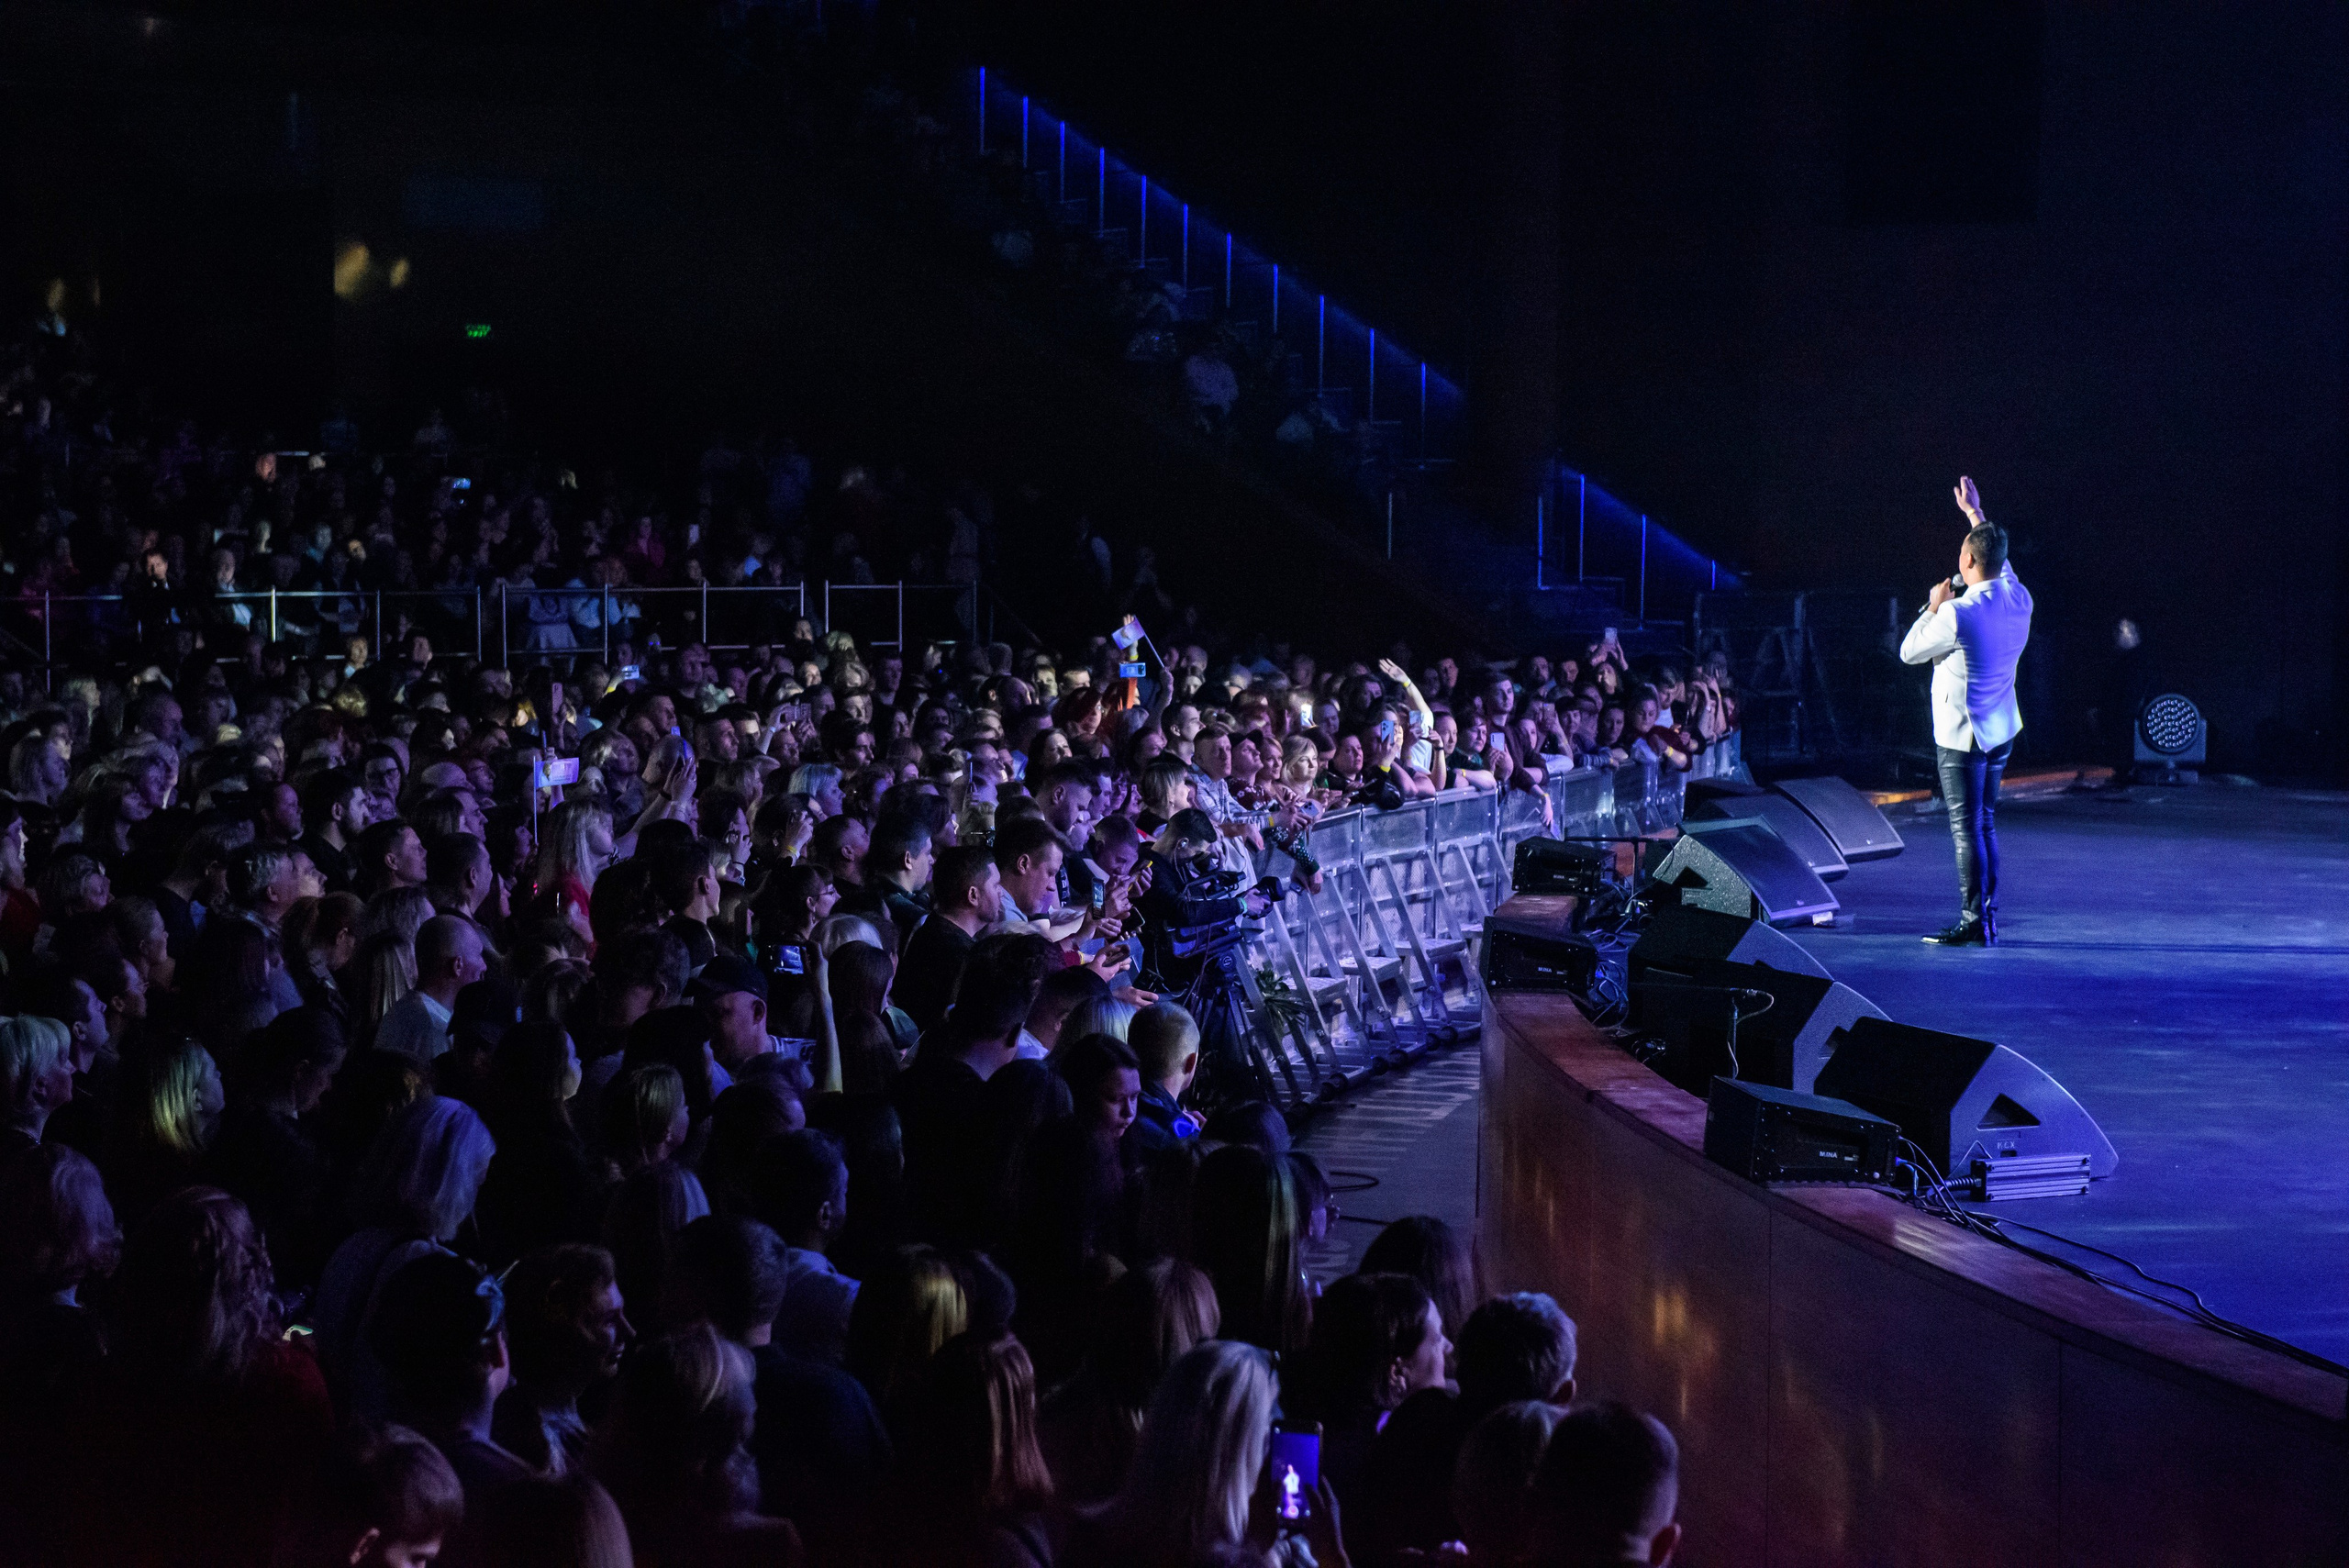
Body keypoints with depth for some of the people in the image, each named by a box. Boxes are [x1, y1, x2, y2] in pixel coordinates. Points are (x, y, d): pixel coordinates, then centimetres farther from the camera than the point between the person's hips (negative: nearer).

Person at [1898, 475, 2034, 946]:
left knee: (1966, 828, -4)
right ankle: (1989, 920, 16)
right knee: (1986, 824, 13)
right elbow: (1998, 561, 24)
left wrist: (1934, 607, 4)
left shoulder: (1958, 614, -20)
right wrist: (1975, 514, 32)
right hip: (2002, 730, 7)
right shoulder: (2019, 599, 1)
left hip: (1962, 736, -7)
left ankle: (1973, 924, -3)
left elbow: (1909, 652, -7)